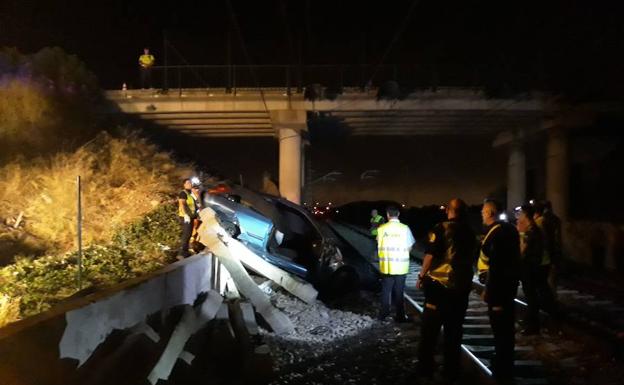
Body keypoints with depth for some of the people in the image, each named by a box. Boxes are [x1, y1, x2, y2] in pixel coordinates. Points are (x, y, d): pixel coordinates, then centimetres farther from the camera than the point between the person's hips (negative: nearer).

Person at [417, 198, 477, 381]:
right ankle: (451, 371, 16)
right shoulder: (470, 233, 9)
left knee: (429, 330, 4)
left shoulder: (441, 229, -9)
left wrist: (422, 276, -5)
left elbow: (430, 255, -14)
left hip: (439, 285, -5)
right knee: (454, 332, 11)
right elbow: (473, 259, 17)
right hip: (462, 287, 5)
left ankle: (425, 369, 8)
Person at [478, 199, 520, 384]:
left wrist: (488, 289, -19)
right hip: (509, 282, 10)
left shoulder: (495, 232, -20)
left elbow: (494, 264, -23)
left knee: (499, 327, 0)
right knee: (507, 325, 19)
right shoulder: (510, 229, 9)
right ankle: (506, 363, 33)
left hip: (498, 284, -10)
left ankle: (502, 370, 9)